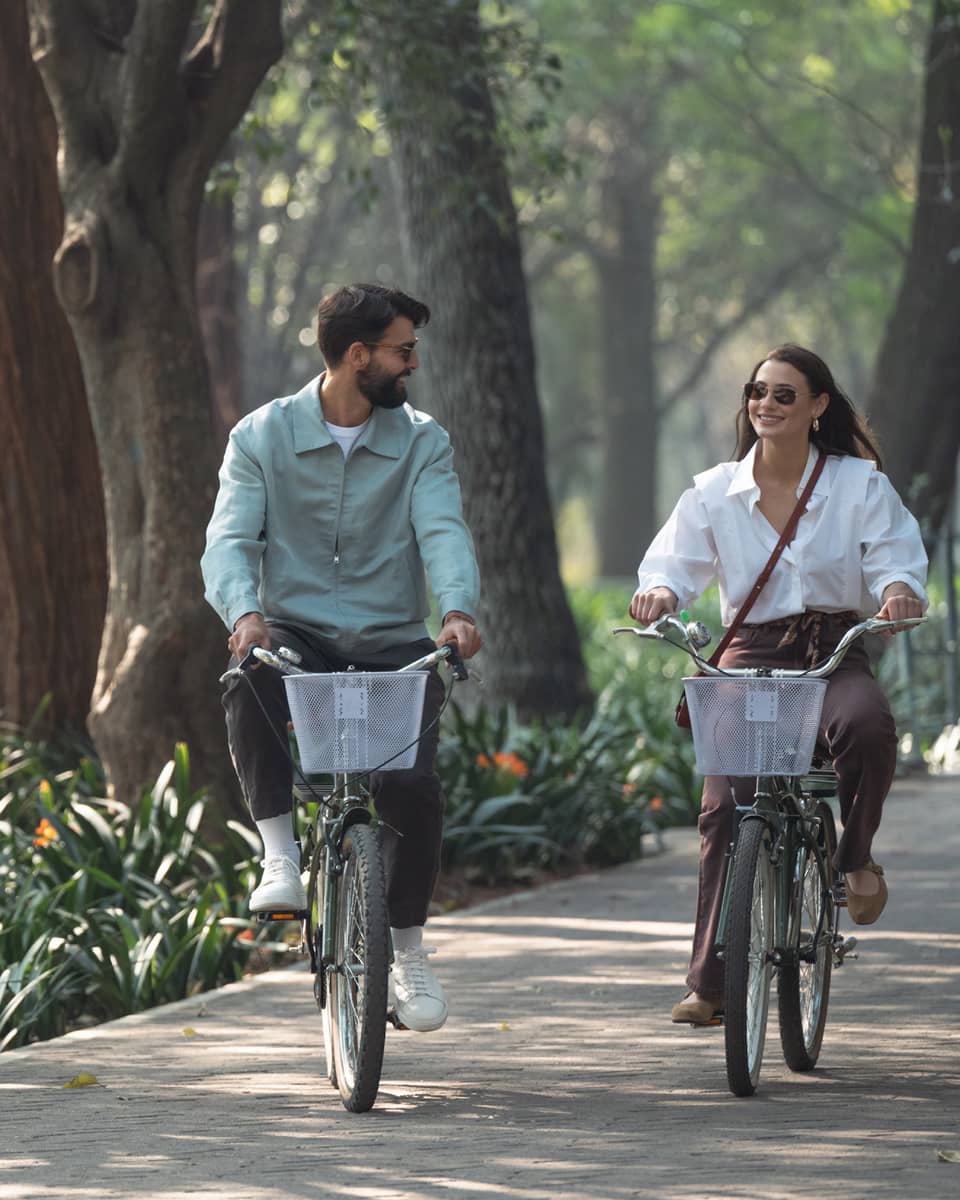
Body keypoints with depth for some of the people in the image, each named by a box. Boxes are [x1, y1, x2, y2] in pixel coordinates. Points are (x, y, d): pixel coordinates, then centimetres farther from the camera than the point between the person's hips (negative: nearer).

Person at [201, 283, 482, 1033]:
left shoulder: (422, 442, 5)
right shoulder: (262, 436, 2)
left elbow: (443, 531, -11)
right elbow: (229, 540, -9)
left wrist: (458, 608, -33)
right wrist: (245, 613, -31)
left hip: (392, 644, 1)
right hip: (297, 632, -1)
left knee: (414, 788, -19)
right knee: (249, 684, -37)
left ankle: (407, 946, 6)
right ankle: (281, 857, -23)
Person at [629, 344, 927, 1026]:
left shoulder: (859, 484, 4)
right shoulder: (715, 493, 7)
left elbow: (895, 554, -1)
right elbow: (677, 562, 3)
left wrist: (897, 587, -25)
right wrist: (660, 593, -21)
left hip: (833, 651, -1)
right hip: (750, 657, 1)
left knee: (867, 723, -37)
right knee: (724, 807, -13)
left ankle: (856, 854, -7)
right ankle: (710, 982, -7)